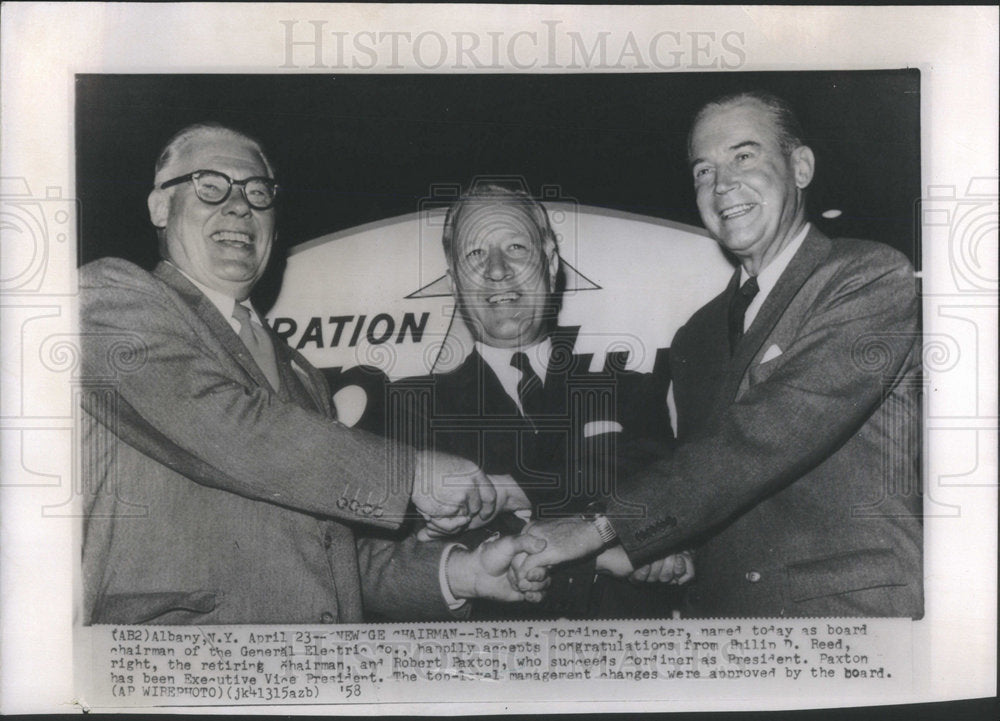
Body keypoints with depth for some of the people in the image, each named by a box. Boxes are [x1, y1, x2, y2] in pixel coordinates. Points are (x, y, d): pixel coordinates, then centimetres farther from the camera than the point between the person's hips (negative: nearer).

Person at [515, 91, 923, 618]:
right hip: (718, 606, 4)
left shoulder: (874, 278, -4)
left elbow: (767, 436, -16)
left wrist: (604, 526, -18)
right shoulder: (697, 338, 17)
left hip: (853, 604, -4)